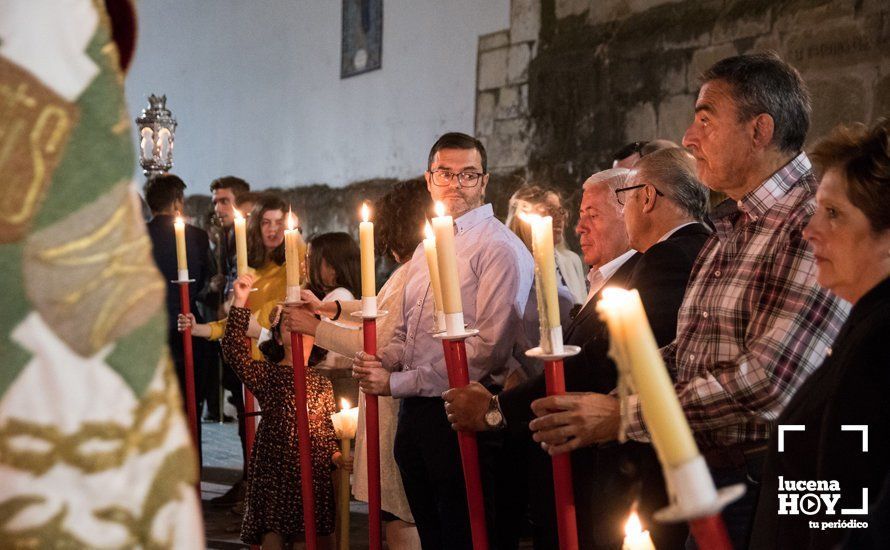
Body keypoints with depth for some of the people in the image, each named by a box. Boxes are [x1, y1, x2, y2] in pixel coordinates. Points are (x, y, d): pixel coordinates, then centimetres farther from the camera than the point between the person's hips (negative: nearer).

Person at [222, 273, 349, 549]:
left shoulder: (322, 383, 10)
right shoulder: (267, 374, -1)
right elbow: (234, 350, -16)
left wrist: (335, 454, -3)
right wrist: (239, 303, -22)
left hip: (315, 470, 3)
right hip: (274, 469, -3)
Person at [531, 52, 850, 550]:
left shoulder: (814, 226, -18)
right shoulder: (730, 229, 15)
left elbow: (765, 385, -26)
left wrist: (624, 416, -19)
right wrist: (606, 404, -1)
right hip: (705, 480, 9)